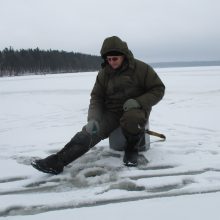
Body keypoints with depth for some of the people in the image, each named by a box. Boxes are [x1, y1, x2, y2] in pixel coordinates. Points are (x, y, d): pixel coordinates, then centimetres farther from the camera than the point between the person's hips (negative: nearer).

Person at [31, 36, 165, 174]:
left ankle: (132, 148, -10)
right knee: (89, 133, -21)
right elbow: (96, 97, 3)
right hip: (111, 111, 3)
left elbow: (158, 89, -6)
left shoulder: (141, 68, -10)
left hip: (135, 109, -3)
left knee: (131, 118, -40)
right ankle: (57, 161, -28)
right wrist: (93, 118, -17)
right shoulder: (104, 73, 1)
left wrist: (138, 102, -23)